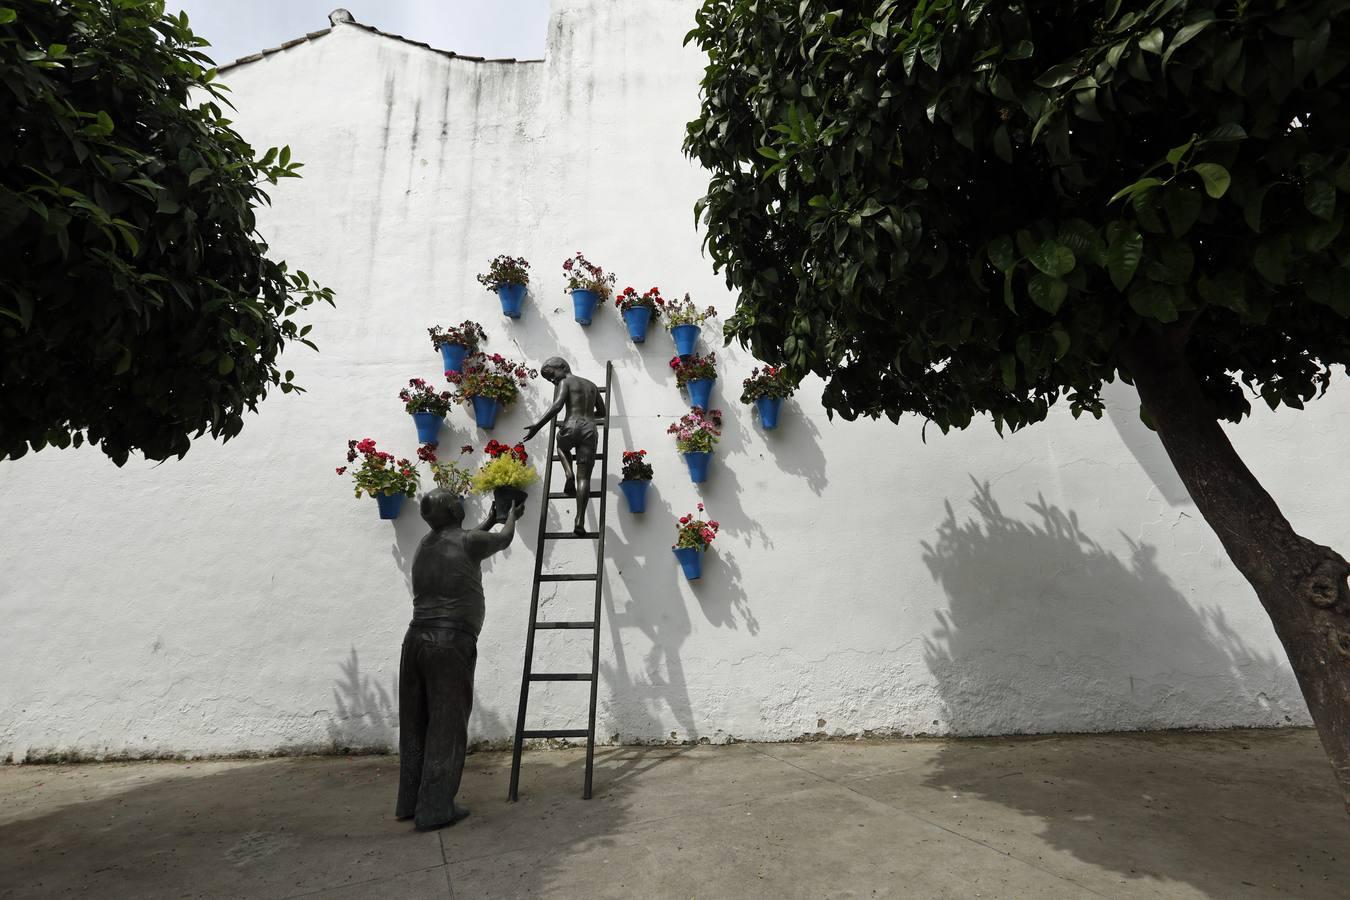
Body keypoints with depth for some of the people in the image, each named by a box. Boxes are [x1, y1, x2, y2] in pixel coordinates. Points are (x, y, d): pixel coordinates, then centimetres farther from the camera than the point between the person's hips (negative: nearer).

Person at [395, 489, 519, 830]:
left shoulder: (425, 545, 12)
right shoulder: (467, 542, -8)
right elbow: (505, 538, 11)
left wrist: (487, 522, 46)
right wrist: (511, 515, 32)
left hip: (415, 639, 7)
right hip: (450, 643, -7)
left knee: (415, 726, 15)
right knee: (446, 729, 3)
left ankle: (408, 803, 26)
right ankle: (434, 810, 9)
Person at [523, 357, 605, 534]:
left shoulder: (565, 382, 7)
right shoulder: (592, 385, 25)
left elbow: (557, 406, -11)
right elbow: (602, 412, 34)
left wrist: (537, 426, -17)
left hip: (571, 427, -3)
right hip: (590, 429, 4)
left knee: (562, 446, 34)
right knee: (584, 477, -2)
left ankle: (569, 474, 6)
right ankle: (580, 520, -14)